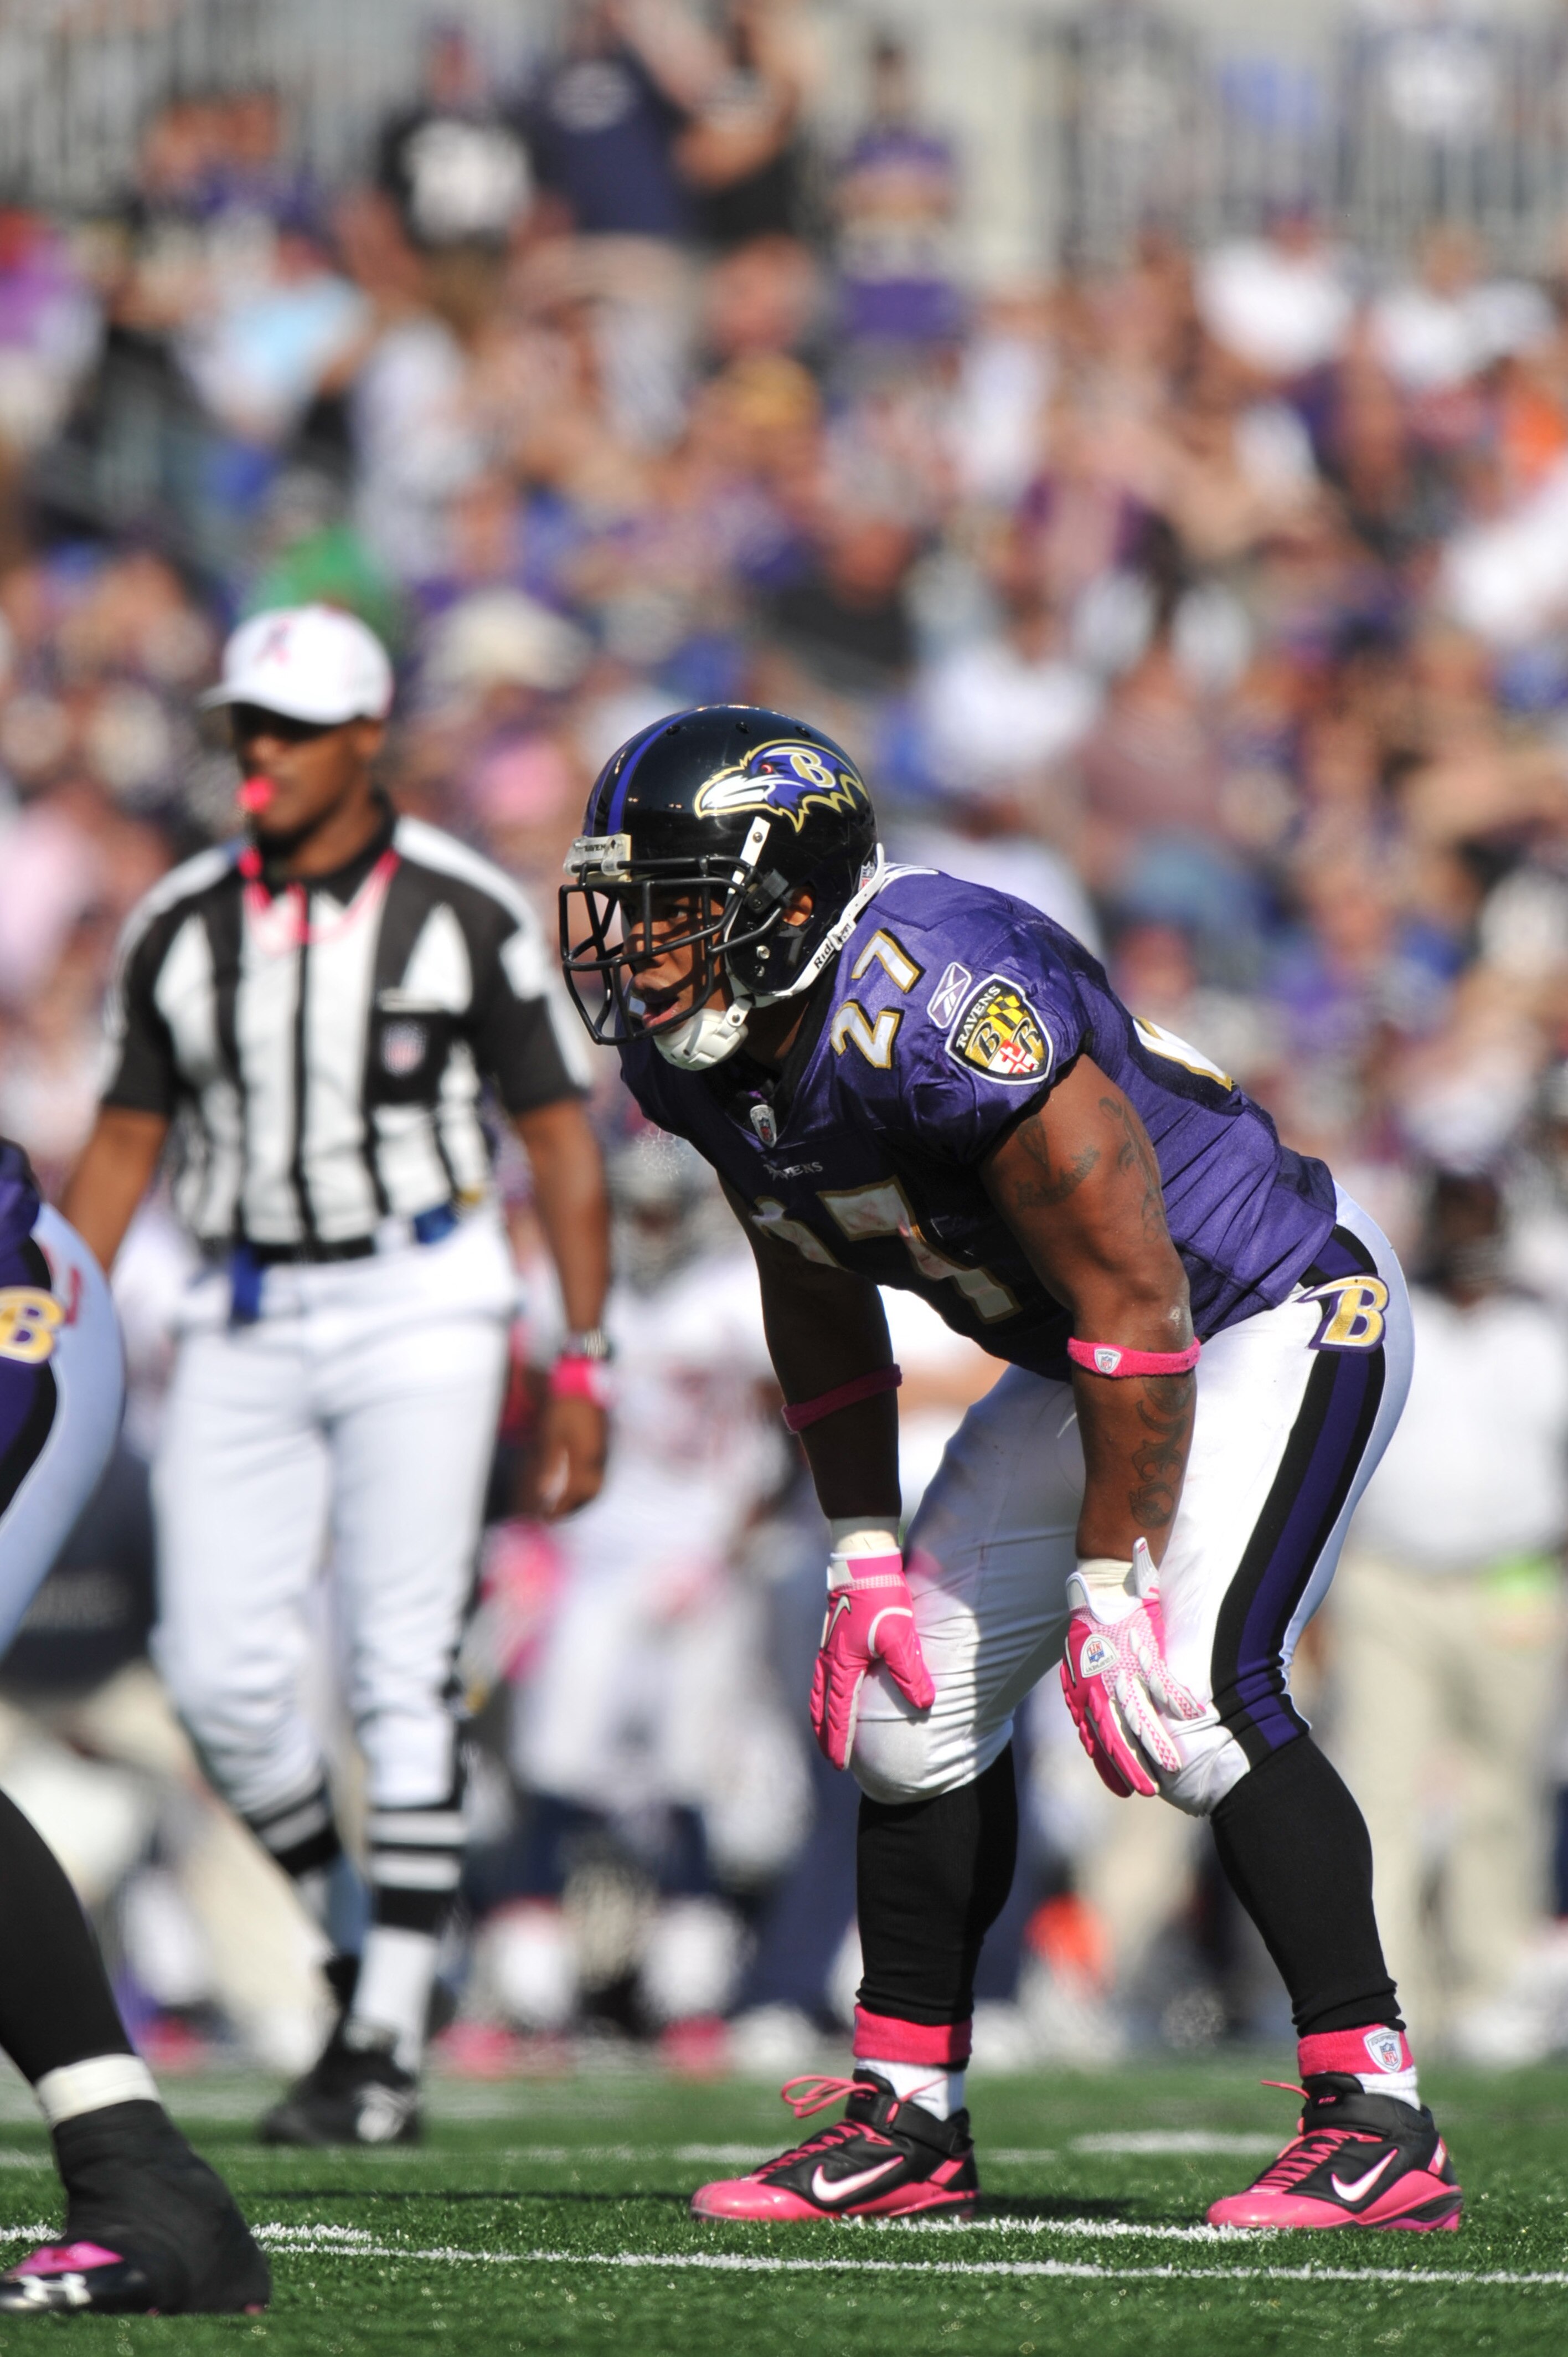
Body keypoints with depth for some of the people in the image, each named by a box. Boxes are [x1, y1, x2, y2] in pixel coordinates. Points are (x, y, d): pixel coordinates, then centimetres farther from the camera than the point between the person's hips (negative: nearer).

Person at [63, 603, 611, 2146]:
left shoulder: (464, 916, -5)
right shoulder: (181, 928, 5)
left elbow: (560, 1142, -1)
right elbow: (124, 1146, 11)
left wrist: (582, 1369, -5)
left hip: (417, 1309, -4)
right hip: (247, 1322, 4)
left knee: (400, 1675, -7)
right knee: (220, 1674, -4)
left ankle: (387, 2046, -4)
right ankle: (342, 1924, 21)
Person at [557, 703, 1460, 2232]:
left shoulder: (940, 1009, -34)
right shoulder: (688, 1054, -7)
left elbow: (1135, 1305, -30)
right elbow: (818, 1296, 10)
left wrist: (1113, 1588, -25)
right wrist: (865, 1555, 7)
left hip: (1277, 1319, -9)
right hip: (1083, 1358, 9)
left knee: (1190, 1691, -25)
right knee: (913, 1691, 6)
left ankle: (1377, 2125, -21)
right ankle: (909, 2122, 19)